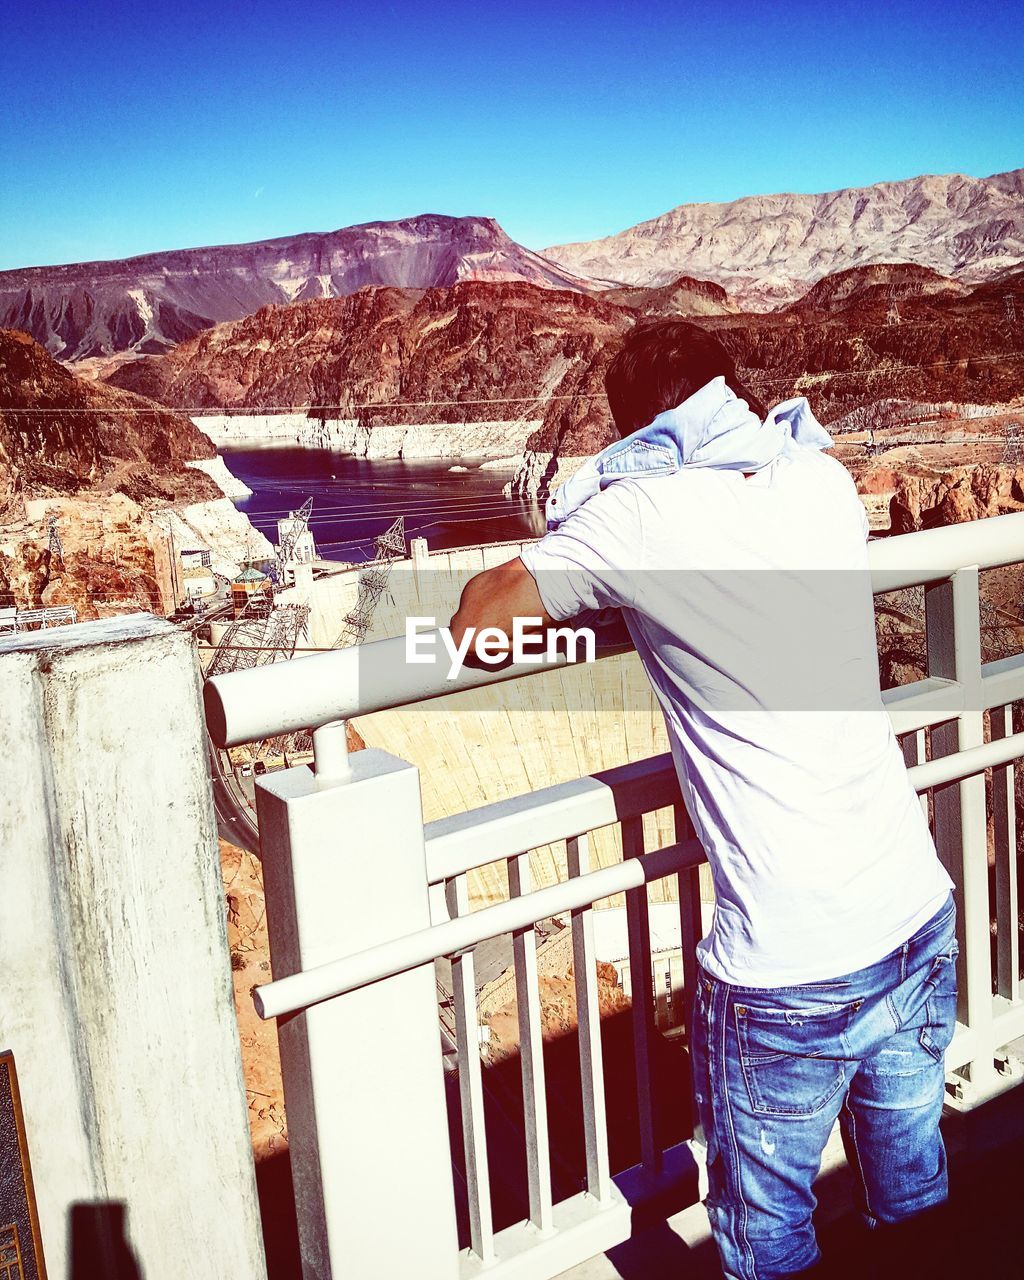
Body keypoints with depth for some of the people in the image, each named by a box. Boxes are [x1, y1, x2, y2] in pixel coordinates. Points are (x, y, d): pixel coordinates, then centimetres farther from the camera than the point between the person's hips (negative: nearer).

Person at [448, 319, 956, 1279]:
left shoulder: (641, 515, -12)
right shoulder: (823, 481, 3)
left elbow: (477, 619, -3)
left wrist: (574, 576, 16)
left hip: (788, 973, -6)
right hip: (918, 919, 6)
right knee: (914, 1185, 27)